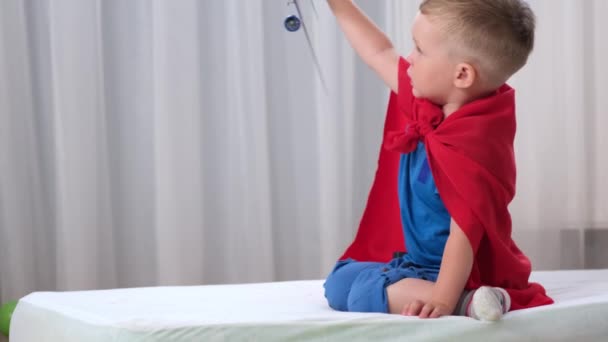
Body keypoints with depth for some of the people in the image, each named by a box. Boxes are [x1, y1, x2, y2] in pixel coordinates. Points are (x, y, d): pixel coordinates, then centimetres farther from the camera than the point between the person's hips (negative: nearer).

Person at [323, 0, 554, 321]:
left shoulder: (470, 148, -32)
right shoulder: (430, 101, -4)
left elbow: (465, 233, -35)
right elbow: (381, 54, 13)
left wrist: (443, 300, -41)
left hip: (457, 274, -10)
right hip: (418, 260, 10)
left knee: (359, 292, -26)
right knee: (339, 280, 18)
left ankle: (466, 301, -30)